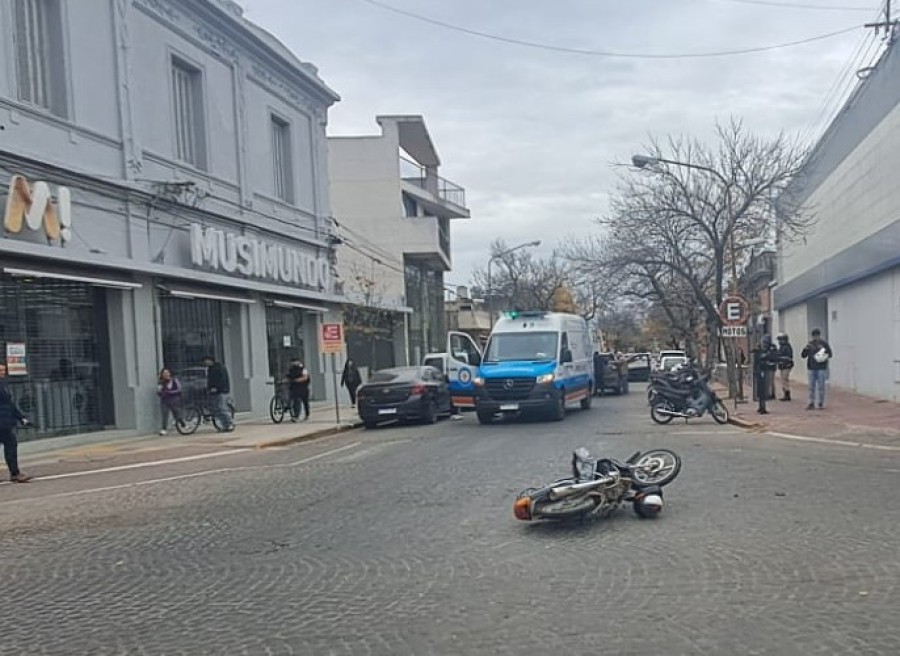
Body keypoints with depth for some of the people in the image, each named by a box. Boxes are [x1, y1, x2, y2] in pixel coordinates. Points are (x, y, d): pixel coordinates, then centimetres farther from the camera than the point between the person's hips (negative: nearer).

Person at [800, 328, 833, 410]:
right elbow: (803, 355, 7)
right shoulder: (810, 344, 7)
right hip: (811, 368, 3)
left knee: (821, 387, -1)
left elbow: (830, 354, 1)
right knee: (812, 387, 4)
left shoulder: (824, 344, 0)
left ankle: (821, 403, 6)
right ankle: (811, 403, 8)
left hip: (822, 368, -2)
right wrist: (805, 349, -12)